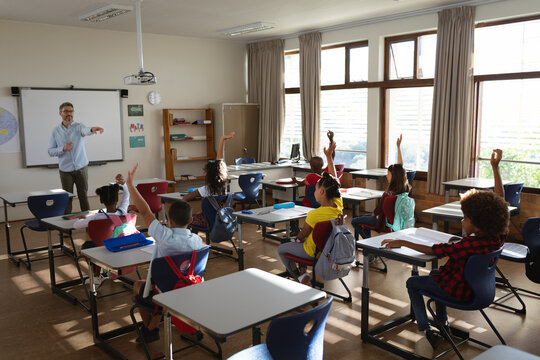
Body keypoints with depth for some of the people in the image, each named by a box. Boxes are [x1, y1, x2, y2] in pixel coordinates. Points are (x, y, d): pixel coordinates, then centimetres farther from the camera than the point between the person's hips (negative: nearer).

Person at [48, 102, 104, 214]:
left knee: (83, 196, 4)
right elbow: (50, 151, 3)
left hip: (81, 168, -1)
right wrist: (63, 149, -16)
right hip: (65, 170, 1)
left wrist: (91, 129, -52)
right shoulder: (56, 131, 4)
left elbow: (85, 130, -28)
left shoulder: (78, 126, -2)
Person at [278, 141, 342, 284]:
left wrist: (299, 237, 6)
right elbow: (334, 178, -5)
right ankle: (302, 270, 34)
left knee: (281, 249, 16)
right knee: (302, 242, 34)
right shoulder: (338, 205, -16)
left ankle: (299, 276, 17)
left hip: (314, 252, -7)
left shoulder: (315, 215, -33)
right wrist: (329, 156, 0)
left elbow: (301, 236, -18)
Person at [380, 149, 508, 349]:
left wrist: (401, 242, -26)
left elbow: (432, 250, -34)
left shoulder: (471, 244, -36)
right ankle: (443, 321, 39)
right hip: (475, 286, 8)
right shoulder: (498, 238, -15)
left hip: (458, 291, -8)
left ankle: (427, 330, 14)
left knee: (412, 283, 13)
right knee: (435, 273, 34)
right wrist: (495, 167, -3)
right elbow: (500, 200, -6)